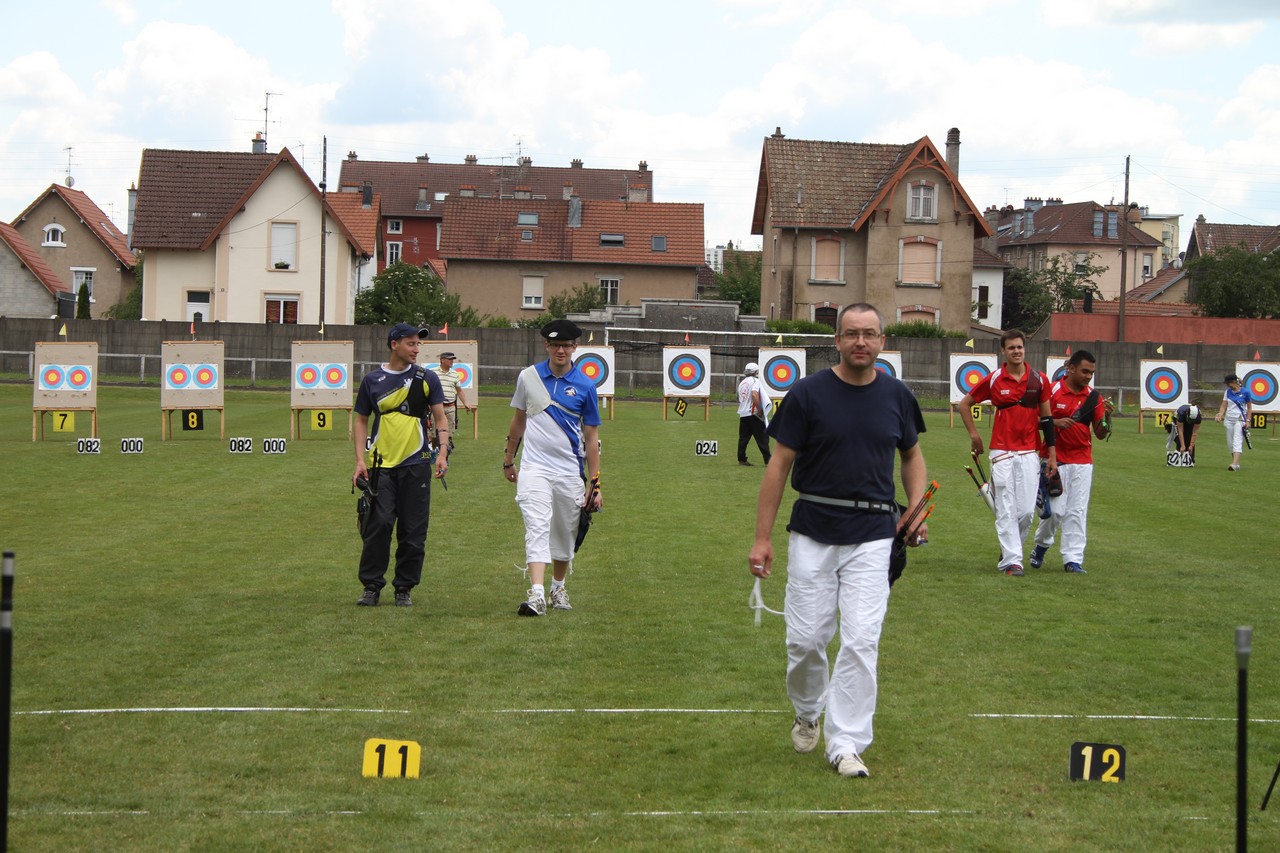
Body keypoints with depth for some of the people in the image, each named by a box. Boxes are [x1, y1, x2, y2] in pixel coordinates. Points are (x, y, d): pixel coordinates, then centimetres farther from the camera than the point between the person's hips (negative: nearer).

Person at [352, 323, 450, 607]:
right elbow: (361, 420, 12)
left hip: (416, 465, 1)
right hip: (381, 465, -1)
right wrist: (360, 460, 2)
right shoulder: (373, 379, 7)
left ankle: (404, 588, 12)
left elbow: (440, 417, 8)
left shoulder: (426, 378, 7)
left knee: (413, 532, 1)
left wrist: (443, 452, -7)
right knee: (378, 526, -8)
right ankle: (371, 586, 2)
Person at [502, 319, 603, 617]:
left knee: (565, 534, 12)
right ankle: (536, 594, -27)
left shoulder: (585, 386, -3)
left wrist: (594, 483, -1)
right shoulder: (528, 377, 2)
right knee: (537, 527, -17)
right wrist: (508, 460, 20)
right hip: (534, 468, -1)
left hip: (570, 472, 1)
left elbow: (591, 438, 1)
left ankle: (558, 587, 33)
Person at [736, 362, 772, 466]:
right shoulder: (755, 381, -7)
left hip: (743, 414, 7)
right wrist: (759, 410, -19)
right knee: (762, 438, -4)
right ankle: (768, 460, -6)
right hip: (753, 414, -7)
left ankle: (741, 459, 8)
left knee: (743, 437, 9)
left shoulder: (742, 383, 17)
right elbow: (754, 395, -23)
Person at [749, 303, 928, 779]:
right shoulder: (808, 394, -4)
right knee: (806, 638, 2)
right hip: (813, 533, -1)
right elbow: (780, 465, -1)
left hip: (872, 536, 1)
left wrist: (916, 509, 2)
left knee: (861, 640, -7)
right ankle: (807, 713, 32)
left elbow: (912, 455, 19)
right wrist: (762, 538, -4)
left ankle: (846, 744, 1)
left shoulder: (896, 396, 4)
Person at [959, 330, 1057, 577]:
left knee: (1027, 511, 0)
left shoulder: (1039, 380, 5)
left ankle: (1009, 550, 22)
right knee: (1006, 511, -4)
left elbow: (1046, 418, 9)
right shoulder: (993, 380, 0)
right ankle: (1011, 561, 0)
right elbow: (964, 403, 12)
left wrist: (1052, 455, 6)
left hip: (1029, 453, 2)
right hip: (1002, 454, -2)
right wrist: (973, 434, 7)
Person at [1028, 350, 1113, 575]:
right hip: (1056, 461, -3)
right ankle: (1041, 546, 21)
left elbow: (1100, 434, 5)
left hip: (1083, 462, 3)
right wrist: (1055, 422, -19)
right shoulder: (1052, 391, -6)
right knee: (1055, 509, -4)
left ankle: (1073, 559, 4)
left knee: (1077, 512, 0)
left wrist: (1106, 416, -13)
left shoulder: (1093, 397, 5)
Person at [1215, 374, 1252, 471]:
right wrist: (1220, 414, -13)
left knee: (1237, 442, -16)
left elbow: (1249, 408, -1)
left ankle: (1234, 464, -27)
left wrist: (1247, 421, -7)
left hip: (1240, 420, -6)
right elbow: (1224, 405, 5)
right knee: (1230, 443, 7)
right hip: (1229, 419, 6)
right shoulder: (1228, 392, 7)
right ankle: (1237, 463, 17)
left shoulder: (1245, 392, -6)